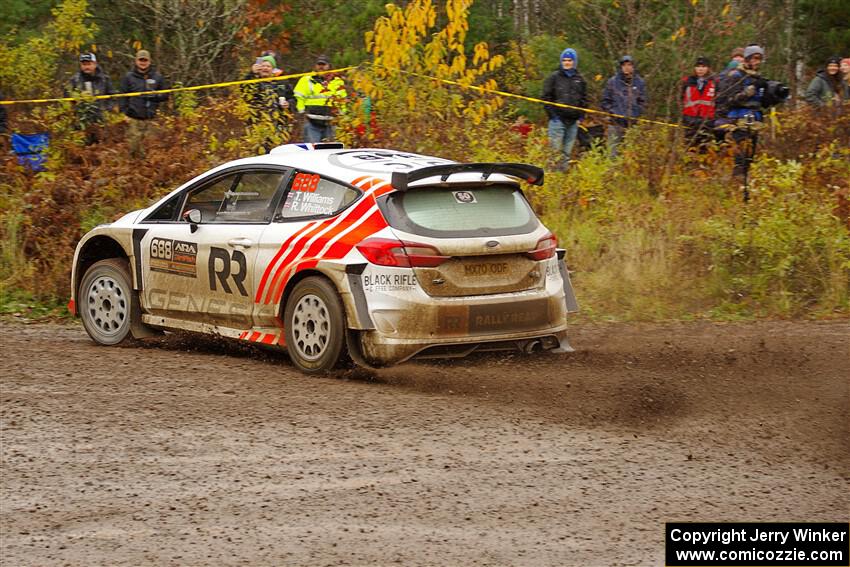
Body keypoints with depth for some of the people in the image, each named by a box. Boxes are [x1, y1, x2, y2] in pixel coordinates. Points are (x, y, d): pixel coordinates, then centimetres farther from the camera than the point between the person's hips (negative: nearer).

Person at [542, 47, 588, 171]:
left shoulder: (579, 79, 13)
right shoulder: (554, 77, 2)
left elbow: (584, 98, 18)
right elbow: (546, 97, -1)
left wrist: (580, 116, 7)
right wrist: (552, 114, -9)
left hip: (573, 120, 4)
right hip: (558, 119, -4)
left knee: (567, 152, 6)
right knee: (555, 149, -10)